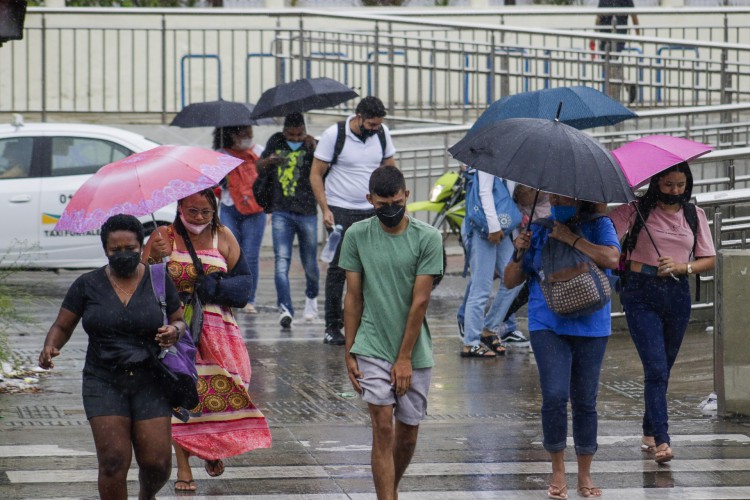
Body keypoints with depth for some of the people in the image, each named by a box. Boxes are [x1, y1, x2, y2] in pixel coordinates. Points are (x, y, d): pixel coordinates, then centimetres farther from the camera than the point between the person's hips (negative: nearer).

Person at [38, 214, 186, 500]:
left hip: (149, 383, 1)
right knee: (113, 462, -13)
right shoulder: (87, 286, -2)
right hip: (104, 383, -1)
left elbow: (180, 321, 9)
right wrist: (50, 348, -20)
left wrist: (175, 332, -15)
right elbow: (61, 328, 2)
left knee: (157, 463, -3)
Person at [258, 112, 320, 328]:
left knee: (309, 264, 10)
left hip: (307, 213, -1)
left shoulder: (311, 146, -4)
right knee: (281, 260, -14)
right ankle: (285, 309, -21)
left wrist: (313, 149, -34)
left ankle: (311, 297, 40)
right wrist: (269, 161, -5)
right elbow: (258, 165, 17)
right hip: (281, 213, 1)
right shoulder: (276, 142, 6)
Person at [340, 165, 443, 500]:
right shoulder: (357, 236, -1)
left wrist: (404, 358, -10)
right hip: (371, 349, -1)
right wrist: (349, 354, 0)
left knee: (407, 435, 10)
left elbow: (420, 301, -8)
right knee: (383, 429, -11)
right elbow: (353, 297, 3)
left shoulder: (427, 238, -6)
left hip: (414, 353, 1)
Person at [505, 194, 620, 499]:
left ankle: (585, 476, 19)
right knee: (555, 396, -15)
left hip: (591, 327, 0)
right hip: (548, 325, 0)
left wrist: (572, 238, -16)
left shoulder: (599, 226, 2)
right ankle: (558, 471, 1)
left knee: (585, 402, 6)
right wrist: (519, 253, -8)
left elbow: (612, 259, -18)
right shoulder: (539, 231, 8)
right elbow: (511, 281, 11)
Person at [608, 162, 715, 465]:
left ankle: (649, 433, 29)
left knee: (662, 369, 12)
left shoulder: (694, 215, 9)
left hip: (677, 294, 4)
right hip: (641, 294, -4)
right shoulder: (636, 210, -1)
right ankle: (661, 440, -20)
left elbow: (709, 259, 9)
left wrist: (683, 267, -8)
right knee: (656, 368, -15)